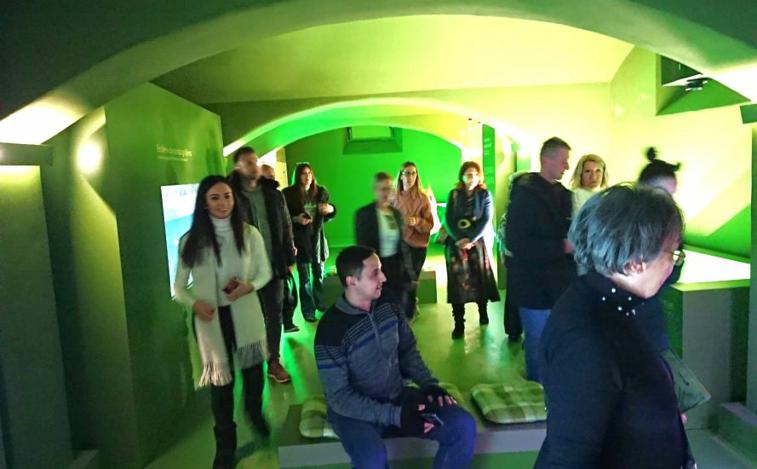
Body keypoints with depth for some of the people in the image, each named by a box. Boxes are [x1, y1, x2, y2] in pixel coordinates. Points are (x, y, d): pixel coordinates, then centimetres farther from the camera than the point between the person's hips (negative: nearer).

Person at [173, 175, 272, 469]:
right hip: (210, 319, -1)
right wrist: (195, 304, -21)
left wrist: (248, 286, -18)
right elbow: (178, 287, -1)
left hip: (245, 314, 1)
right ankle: (225, 445, 32)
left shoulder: (249, 234, -7)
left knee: (253, 371, 19)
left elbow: (265, 273, 3)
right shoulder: (190, 241, -7)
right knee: (221, 382, 11)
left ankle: (255, 412, 54)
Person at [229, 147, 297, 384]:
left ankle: (274, 361, 22)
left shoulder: (273, 194, 6)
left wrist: (289, 259, 5)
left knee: (274, 313, 9)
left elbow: (286, 228, 9)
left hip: (273, 264, 3)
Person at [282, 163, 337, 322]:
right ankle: (308, 310, 12)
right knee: (304, 278, 1)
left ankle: (320, 303, 31)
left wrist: (330, 209, -9)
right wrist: (296, 219, -22)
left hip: (317, 238, 4)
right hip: (300, 240, -4)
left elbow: (331, 212, 13)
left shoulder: (320, 192, 5)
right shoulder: (288, 194, -8)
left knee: (319, 274, 13)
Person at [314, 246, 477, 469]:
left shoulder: (388, 305, -4)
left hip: (398, 397, 5)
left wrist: (430, 384, -6)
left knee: (464, 426, -11)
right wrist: (394, 415, -24)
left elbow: (408, 350, 10)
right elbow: (339, 397, -19)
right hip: (354, 409, -5)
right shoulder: (331, 329, -21)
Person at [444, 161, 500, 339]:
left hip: (476, 241, 0)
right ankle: (459, 323, -2)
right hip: (455, 242, 0)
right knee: (457, 280, -5)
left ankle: (483, 311, 32)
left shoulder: (485, 195, 3)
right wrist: (459, 239, -16)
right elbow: (448, 219, -1)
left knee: (480, 277, 7)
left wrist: (471, 239, -17)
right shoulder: (454, 194, 5)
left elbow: (486, 220, -6)